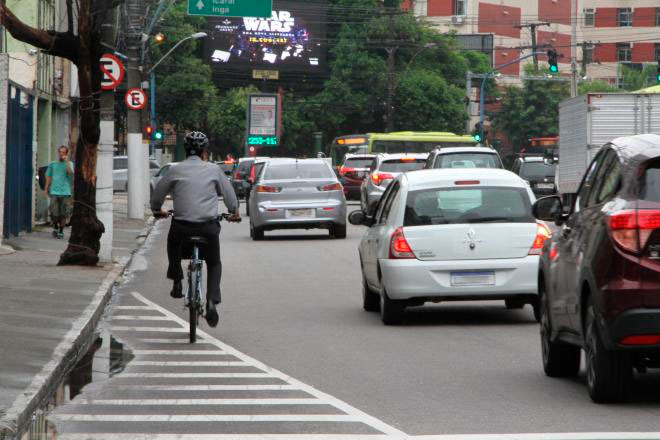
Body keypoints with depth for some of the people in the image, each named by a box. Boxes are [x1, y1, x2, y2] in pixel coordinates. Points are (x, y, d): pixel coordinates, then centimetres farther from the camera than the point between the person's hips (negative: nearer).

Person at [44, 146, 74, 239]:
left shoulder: (69, 164, 3)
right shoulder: (53, 164, 11)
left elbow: (71, 172, -17)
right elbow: (49, 177, 16)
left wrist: (66, 161, -15)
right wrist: (46, 189, 10)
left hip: (65, 192, -1)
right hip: (54, 192, 1)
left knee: (63, 214, 0)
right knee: (54, 213, -6)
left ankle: (61, 231, 13)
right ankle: (55, 227, 19)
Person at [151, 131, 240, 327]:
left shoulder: (176, 170, 2)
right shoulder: (213, 169, 2)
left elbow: (158, 192, 11)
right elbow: (228, 192, 12)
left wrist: (157, 210, 33)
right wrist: (234, 212, 32)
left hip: (182, 225, 0)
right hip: (209, 227, 0)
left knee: (173, 244, 34)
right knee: (214, 264, 18)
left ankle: (177, 283, 24)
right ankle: (212, 300, -4)